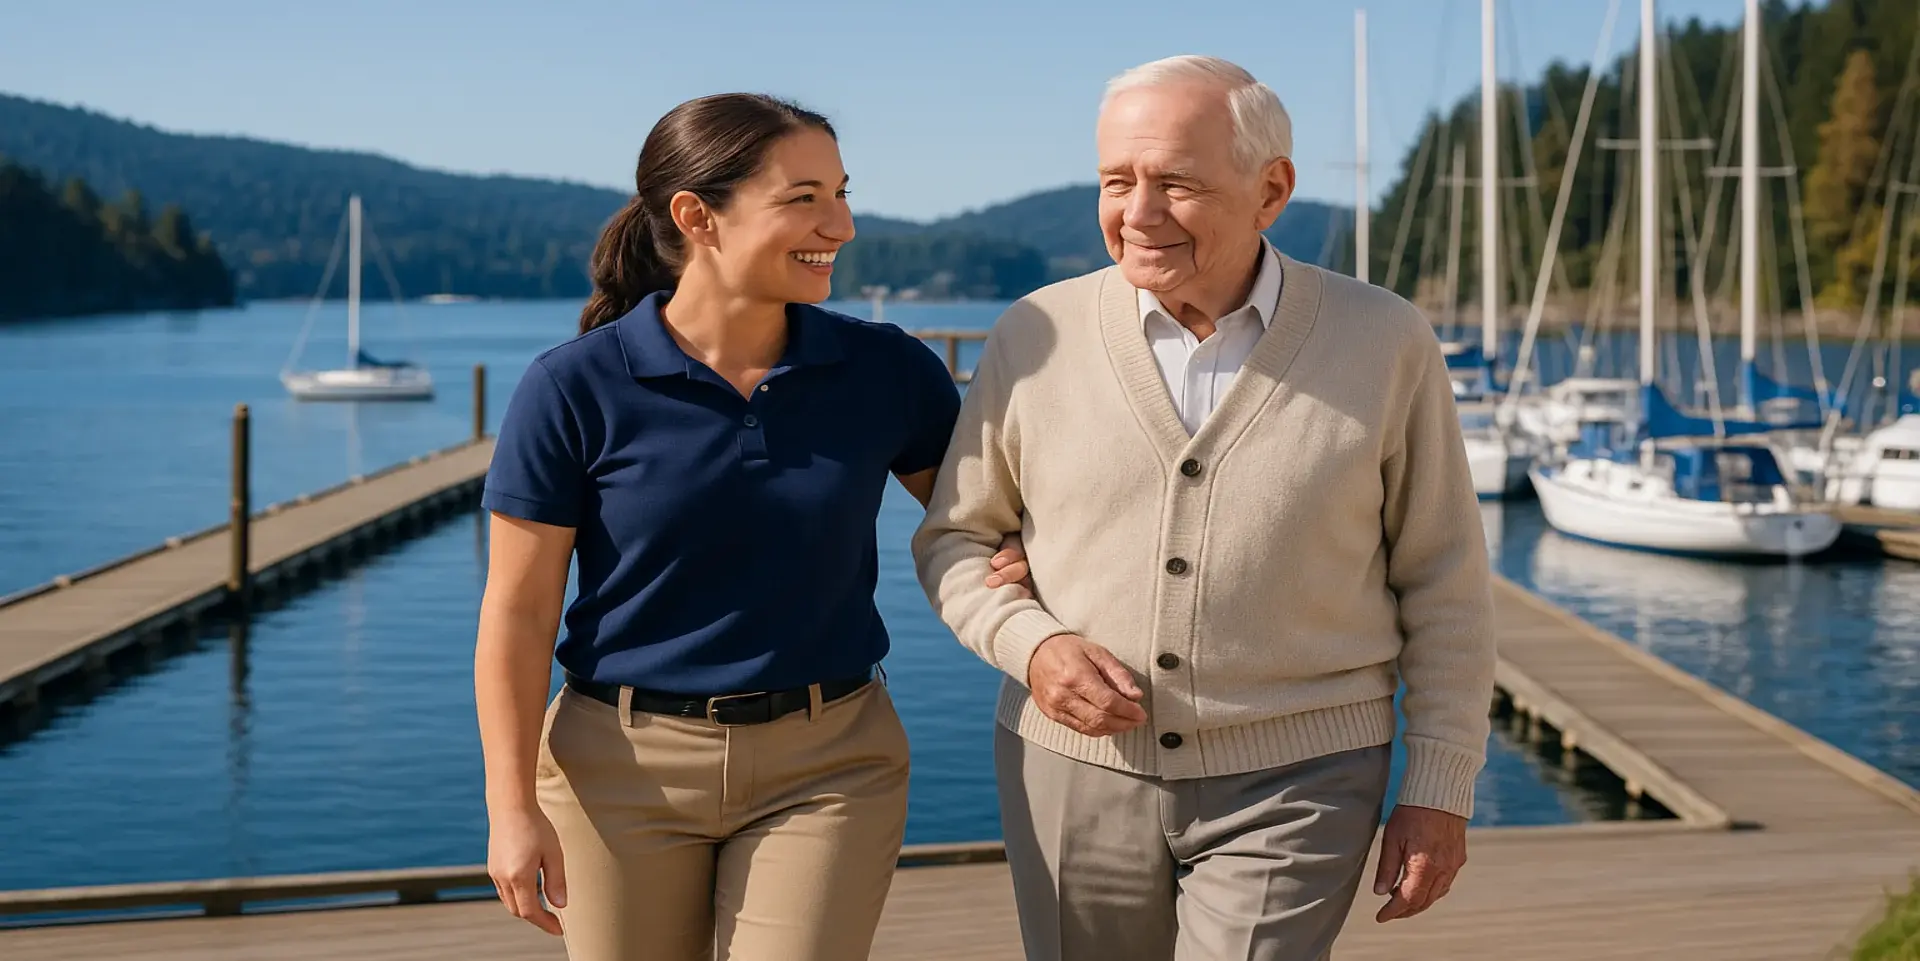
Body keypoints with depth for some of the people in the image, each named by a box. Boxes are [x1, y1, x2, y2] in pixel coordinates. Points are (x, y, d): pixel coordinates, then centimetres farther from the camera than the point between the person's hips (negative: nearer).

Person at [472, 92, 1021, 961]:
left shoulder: (887, 370, -2)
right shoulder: (575, 389, -9)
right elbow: (518, 611, -6)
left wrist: (1017, 565, -9)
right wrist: (513, 808, -9)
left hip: (828, 767, 1)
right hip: (626, 767, -1)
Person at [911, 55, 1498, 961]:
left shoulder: (1382, 343, -6)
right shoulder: (1035, 337, -5)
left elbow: (1440, 583, 0)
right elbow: (954, 537, 6)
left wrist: (1438, 790, -1)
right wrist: (1032, 647, -13)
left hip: (1294, 782, -2)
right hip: (1077, 772, 3)